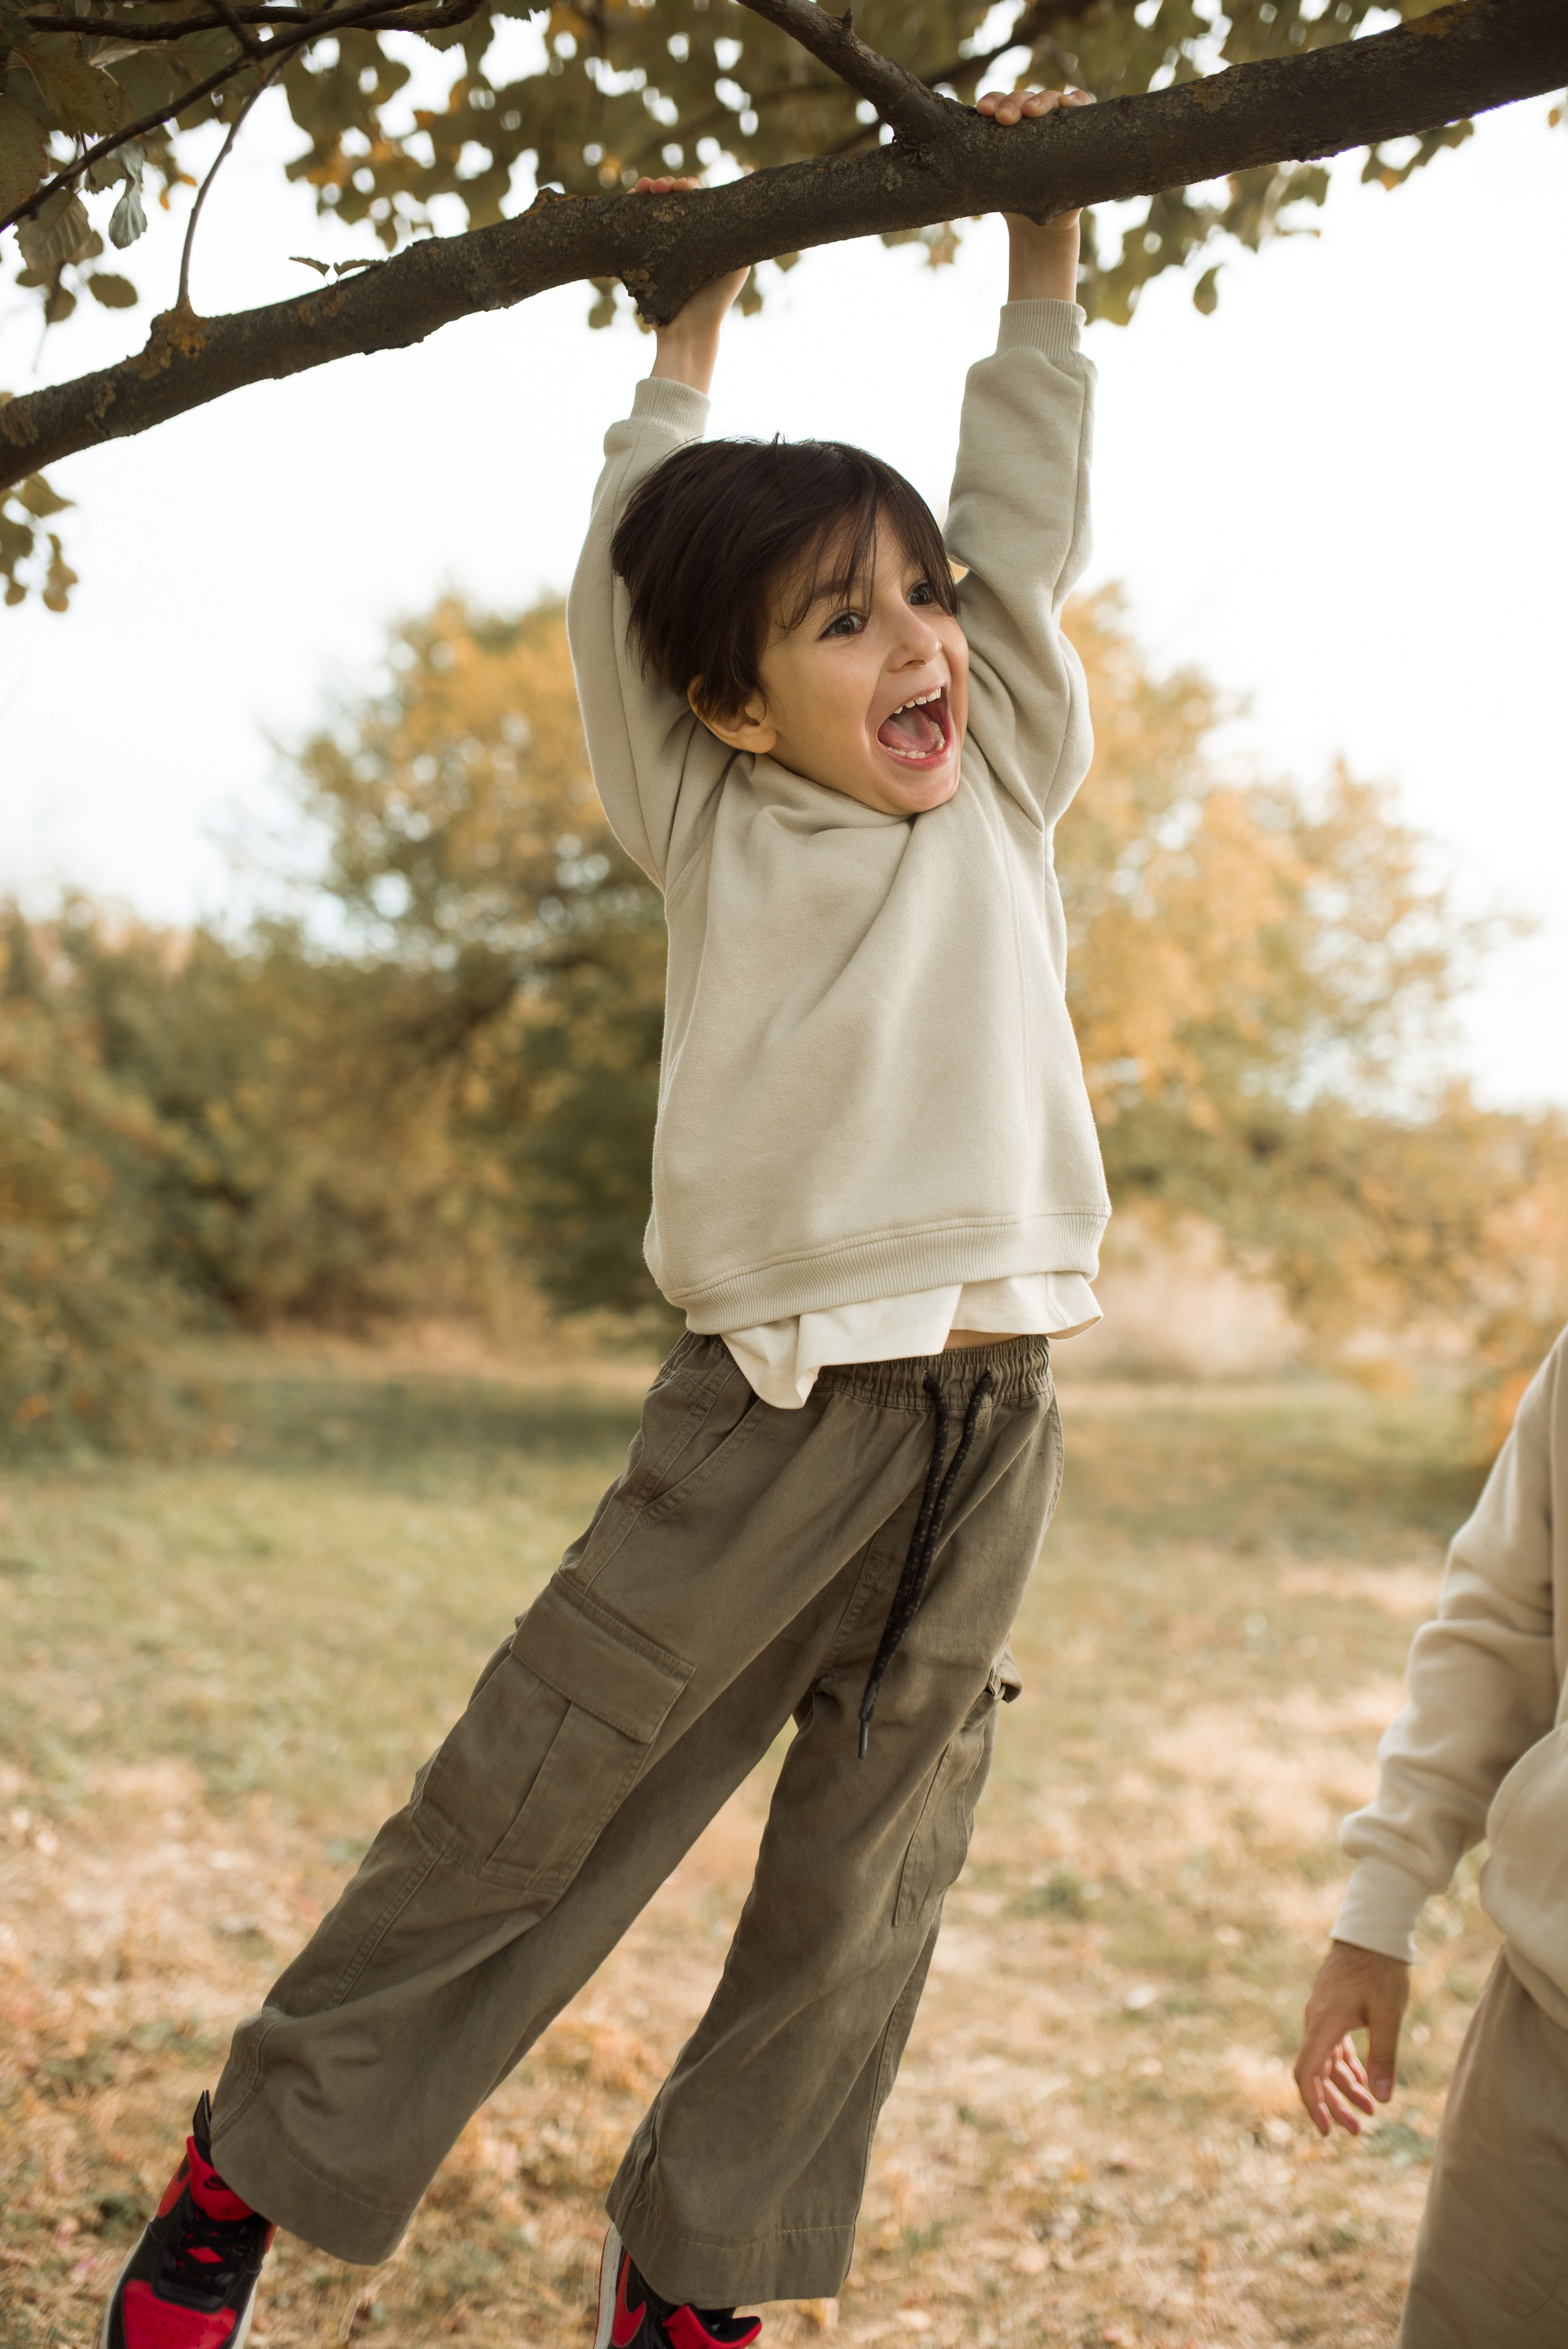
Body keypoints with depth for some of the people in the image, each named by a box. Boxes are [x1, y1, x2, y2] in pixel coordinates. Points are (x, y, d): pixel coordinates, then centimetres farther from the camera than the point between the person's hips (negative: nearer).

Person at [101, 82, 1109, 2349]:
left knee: (860, 1898, 10)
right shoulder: (711, 824, 6)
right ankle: (254, 2165, 21)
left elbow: (1030, 520, 16)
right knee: (527, 1805, 2)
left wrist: (1043, 243, 20)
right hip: (766, 1409, -3)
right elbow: (632, 559, 11)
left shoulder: (999, 787, 12)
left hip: (989, 1417, 3)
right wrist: (694, 311, 23)